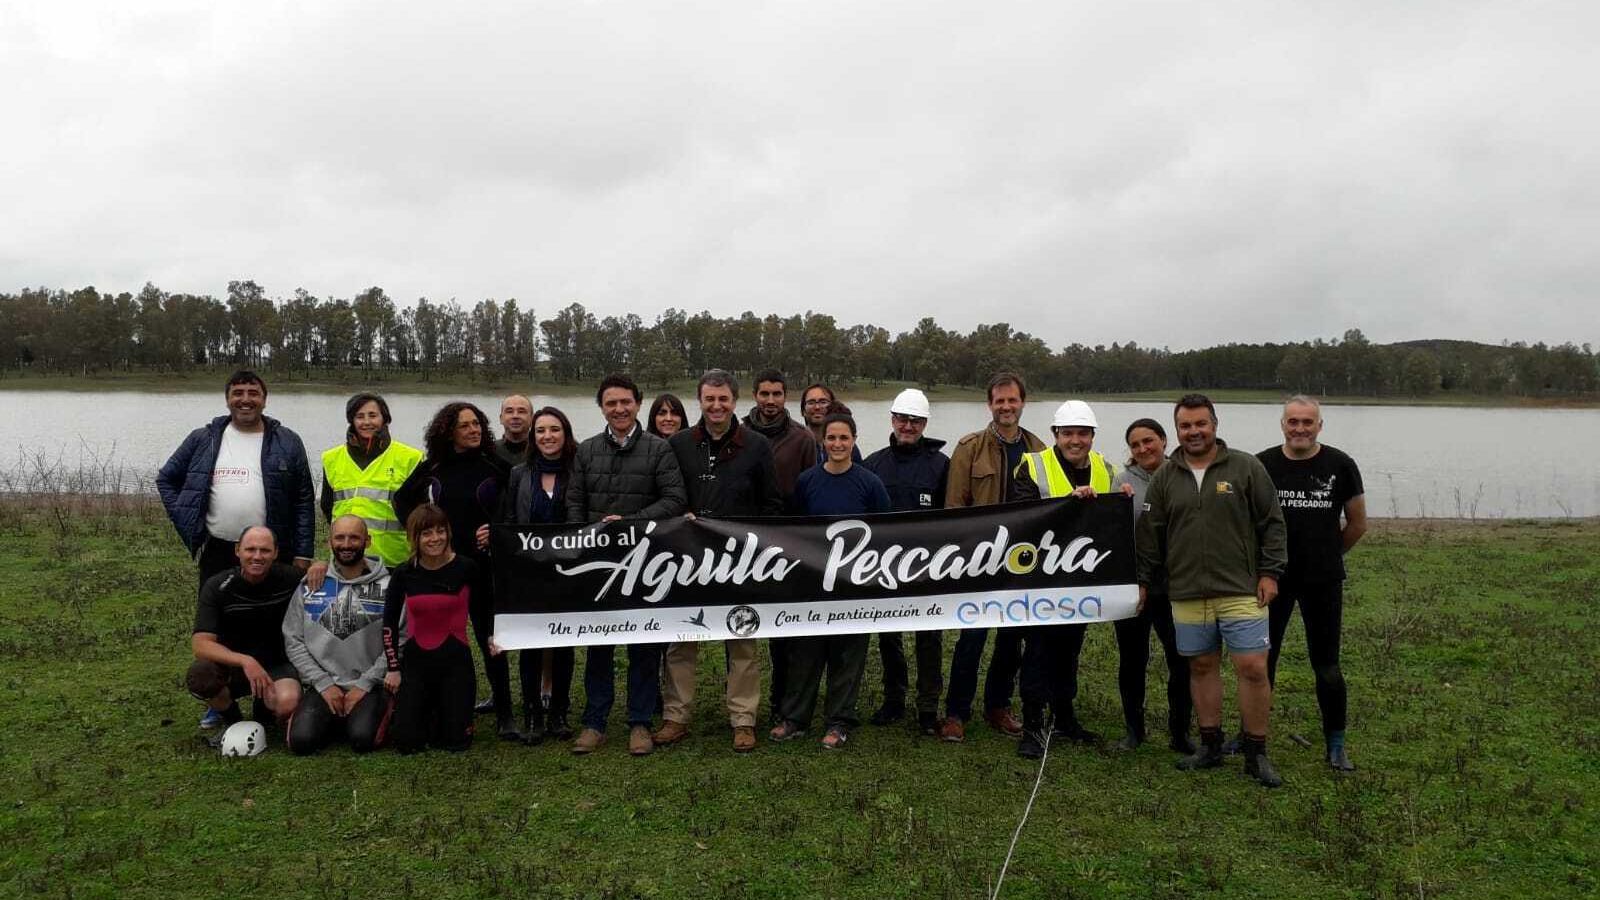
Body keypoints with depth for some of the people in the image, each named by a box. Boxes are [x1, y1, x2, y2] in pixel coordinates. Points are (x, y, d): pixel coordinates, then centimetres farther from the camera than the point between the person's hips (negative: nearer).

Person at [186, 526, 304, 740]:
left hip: (277, 665, 0)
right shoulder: (217, 586, -13)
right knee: (198, 675, -33)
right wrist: (245, 661, -37)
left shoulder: (290, 578, -11)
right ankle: (232, 721, 0)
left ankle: (263, 711, 8)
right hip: (232, 665, 1)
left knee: (287, 704, -33)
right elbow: (201, 644, -22)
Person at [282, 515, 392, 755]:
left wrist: (364, 684, -10)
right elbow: (293, 641, 5)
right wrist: (324, 684, -5)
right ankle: (334, 719, 11)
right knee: (302, 740, -21)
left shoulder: (386, 586, 0)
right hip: (323, 684, 2)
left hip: (370, 687, -2)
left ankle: (379, 713, 8)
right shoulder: (310, 586, 7)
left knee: (363, 739, -26)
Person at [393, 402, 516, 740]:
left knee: (490, 638, -2)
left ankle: (504, 714, 3)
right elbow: (402, 499, 18)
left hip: (484, 564, -3)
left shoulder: (494, 466, -2)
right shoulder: (433, 468, 6)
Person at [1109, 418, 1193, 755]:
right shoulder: (1124, 481, 1)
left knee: (1183, 660, 2)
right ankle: (1133, 729, 27)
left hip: (1173, 585, 0)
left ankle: (1179, 733, 19)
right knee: (1132, 660, 10)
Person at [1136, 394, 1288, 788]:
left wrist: (1270, 571, -4)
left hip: (1241, 592, -3)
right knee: (1201, 667, 10)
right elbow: (1150, 535, 11)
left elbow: (1272, 523, 2)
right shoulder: (1165, 478, 8)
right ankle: (1210, 746, 22)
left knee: (1253, 668, -4)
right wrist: (1142, 581, 11)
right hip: (1187, 595, 3)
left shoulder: (1247, 468, 0)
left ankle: (1256, 754, 9)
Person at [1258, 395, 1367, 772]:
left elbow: (1358, 523, 8)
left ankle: (1335, 744, 21)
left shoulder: (1340, 465, -3)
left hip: (1323, 582, 0)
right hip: (1271, 579, 1)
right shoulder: (1261, 465, -3)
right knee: (1261, 659, 9)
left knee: (1326, 665, 7)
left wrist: (1327, 555, 13)